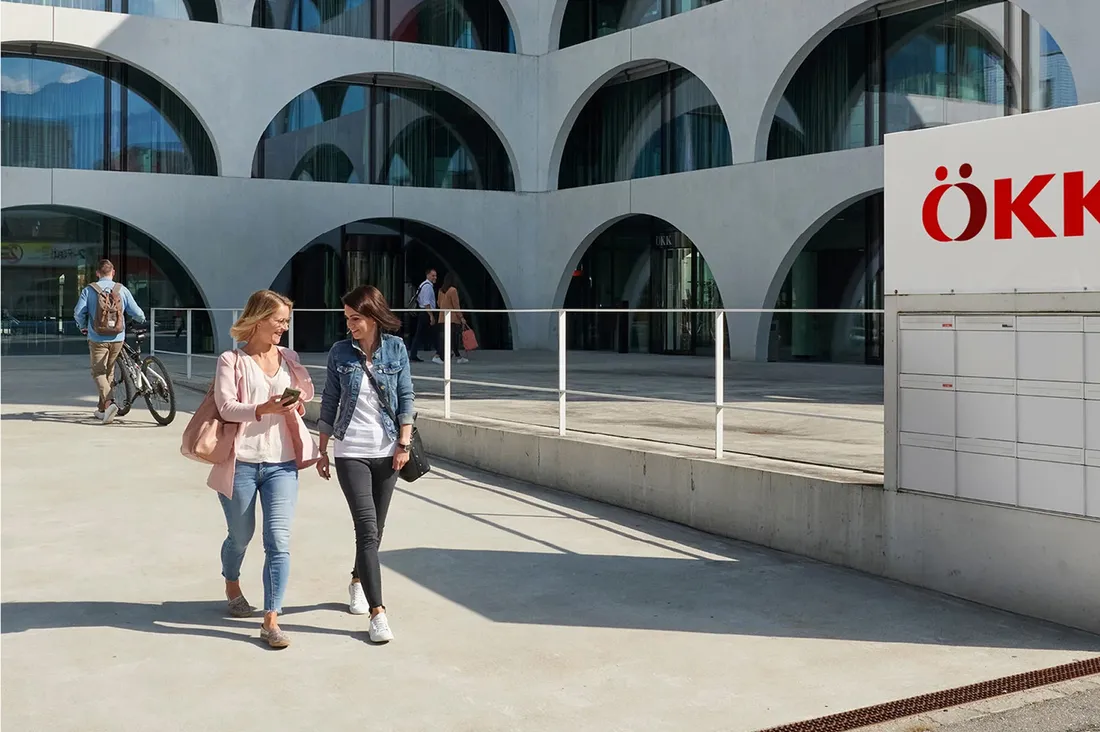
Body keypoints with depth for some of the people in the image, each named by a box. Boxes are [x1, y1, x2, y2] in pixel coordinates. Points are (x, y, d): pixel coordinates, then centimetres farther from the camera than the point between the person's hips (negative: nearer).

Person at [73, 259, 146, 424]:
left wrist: (83, 327, 12)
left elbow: (78, 313, -9)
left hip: (97, 339, -2)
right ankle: (102, 409, 24)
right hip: (117, 338, 2)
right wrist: (142, 320, 22)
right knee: (109, 373, 16)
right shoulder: (121, 289, -1)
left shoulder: (89, 290, -4)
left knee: (98, 373, 4)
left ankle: (108, 403, -20)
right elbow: (136, 312, -1)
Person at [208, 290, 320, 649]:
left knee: (279, 541, -8)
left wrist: (297, 403, -2)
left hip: (281, 462, 3)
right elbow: (226, 406, -12)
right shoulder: (232, 360, -3)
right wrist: (264, 408, -27)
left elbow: (303, 395, 21)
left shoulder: (289, 358, 10)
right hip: (241, 461, -2)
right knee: (240, 536, 15)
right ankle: (232, 586, 47)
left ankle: (271, 621, -6)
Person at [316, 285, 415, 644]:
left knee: (375, 529, 12)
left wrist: (404, 444, -3)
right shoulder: (340, 352, -1)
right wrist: (322, 451, 5)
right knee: (368, 528, -11)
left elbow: (406, 398, 2)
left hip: (387, 451, 2)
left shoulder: (396, 349, 0)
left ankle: (357, 581, 38)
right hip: (351, 452, -2)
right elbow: (329, 403, 4)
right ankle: (377, 611, -10)